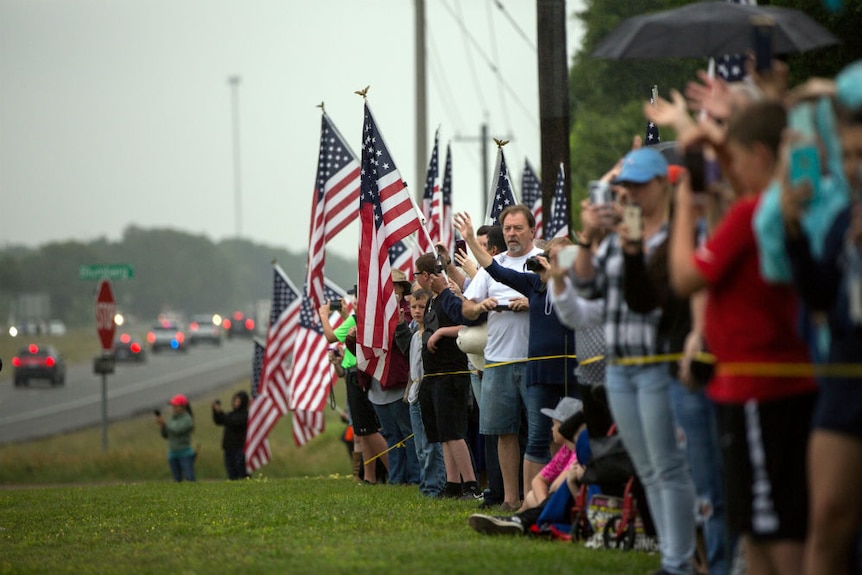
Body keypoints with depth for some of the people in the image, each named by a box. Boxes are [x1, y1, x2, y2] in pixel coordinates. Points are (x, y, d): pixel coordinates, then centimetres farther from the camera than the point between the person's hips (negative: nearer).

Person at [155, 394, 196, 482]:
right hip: (173, 454, 7)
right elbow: (165, 435, 11)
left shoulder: (188, 419, -11)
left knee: (189, 480, -14)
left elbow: (177, 430, -24)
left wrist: (164, 423, -13)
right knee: (177, 480, 3)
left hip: (185, 454, -7)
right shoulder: (173, 418, 10)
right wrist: (162, 426, -8)